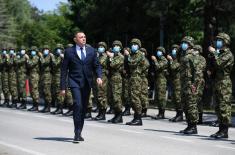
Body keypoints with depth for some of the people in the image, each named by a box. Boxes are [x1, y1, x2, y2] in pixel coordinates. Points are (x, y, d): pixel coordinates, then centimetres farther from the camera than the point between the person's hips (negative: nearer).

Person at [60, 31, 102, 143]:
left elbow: (96, 65, 13)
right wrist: (63, 87, -3)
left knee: (84, 108, 9)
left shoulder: (91, 51, 10)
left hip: (87, 83, 4)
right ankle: (77, 133, -16)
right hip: (75, 82, -4)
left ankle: (79, 133, 21)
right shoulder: (69, 52, 0)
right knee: (78, 105, -20)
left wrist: (99, 76, -8)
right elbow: (64, 70, 1)